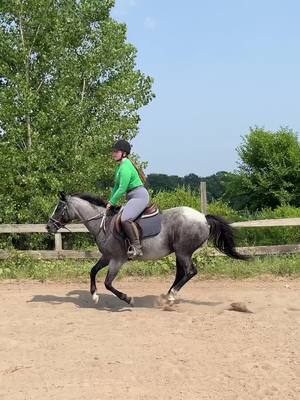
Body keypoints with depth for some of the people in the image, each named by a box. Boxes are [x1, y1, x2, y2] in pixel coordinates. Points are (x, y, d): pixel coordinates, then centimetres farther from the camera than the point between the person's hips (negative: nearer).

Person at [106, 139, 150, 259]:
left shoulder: (126, 167, -16)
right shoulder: (119, 166, 17)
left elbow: (122, 189, -19)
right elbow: (117, 186, 23)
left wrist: (111, 203, -10)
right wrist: (110, 201, 17)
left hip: (140, 196, -12)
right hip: (132, 197, 12)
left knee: (125, 219, -29)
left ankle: (136, 247, -27)